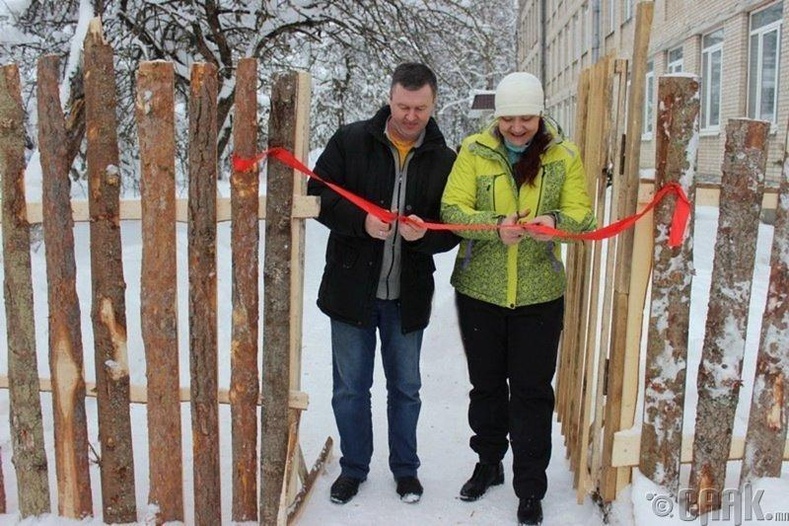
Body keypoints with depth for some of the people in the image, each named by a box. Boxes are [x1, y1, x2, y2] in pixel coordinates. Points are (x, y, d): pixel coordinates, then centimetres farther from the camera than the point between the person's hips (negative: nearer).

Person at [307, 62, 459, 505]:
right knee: (350, 387, 11)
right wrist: (361, 220, -22)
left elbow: (453, 229, 1)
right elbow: (319, 195, -6)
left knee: (406, 387, 16)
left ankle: (406, 467, 35)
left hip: (408, 296, 1)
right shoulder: (350, 141, -4)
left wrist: (425, 233, -22)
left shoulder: (444, 160, 0)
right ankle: (354, 468, 32)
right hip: (351, 289, -1)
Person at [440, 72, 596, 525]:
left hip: (540, 294, 0)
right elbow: (452, 208, -10)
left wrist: (555, 221, -28)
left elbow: (581, 213, -5)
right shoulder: (475, 151, -2)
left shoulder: (565, 155, 0)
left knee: (532, 391, 4)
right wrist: (495, 227, -28)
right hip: (479, 290, 1)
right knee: (486, 384, 15)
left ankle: (531, 489, 19)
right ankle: (489, 464, 37)